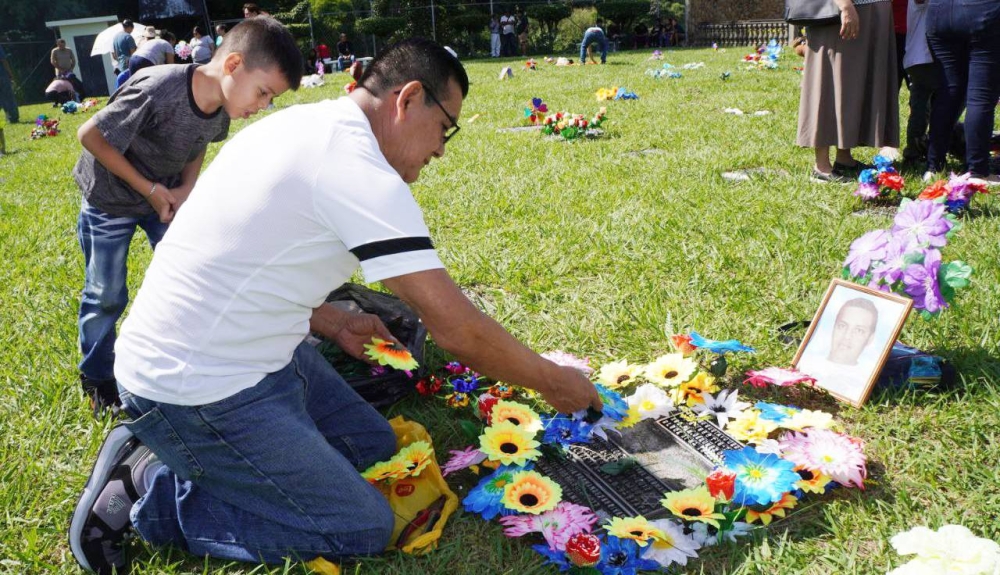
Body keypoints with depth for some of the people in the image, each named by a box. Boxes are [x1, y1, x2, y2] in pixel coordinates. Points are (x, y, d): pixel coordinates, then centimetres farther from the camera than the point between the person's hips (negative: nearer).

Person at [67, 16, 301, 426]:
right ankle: (97, 377, 28)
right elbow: (90, 135, -27)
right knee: (106, 296, 6)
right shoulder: (158, 91, -38)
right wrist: (147, 189, -24)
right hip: (110, 199, -5)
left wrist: (186, 187, -11)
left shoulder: (221, 104, -18)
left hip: (168, 196, 5)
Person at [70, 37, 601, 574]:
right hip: (199, 390, -10)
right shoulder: (358, 170, -23)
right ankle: (152, 497, 1)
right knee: (364, 529, -5)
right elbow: (456, 328, -21)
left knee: (374, 448, 15)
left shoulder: (303, 123, 7)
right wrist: (554, 381, -5)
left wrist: (334, 323, 11)